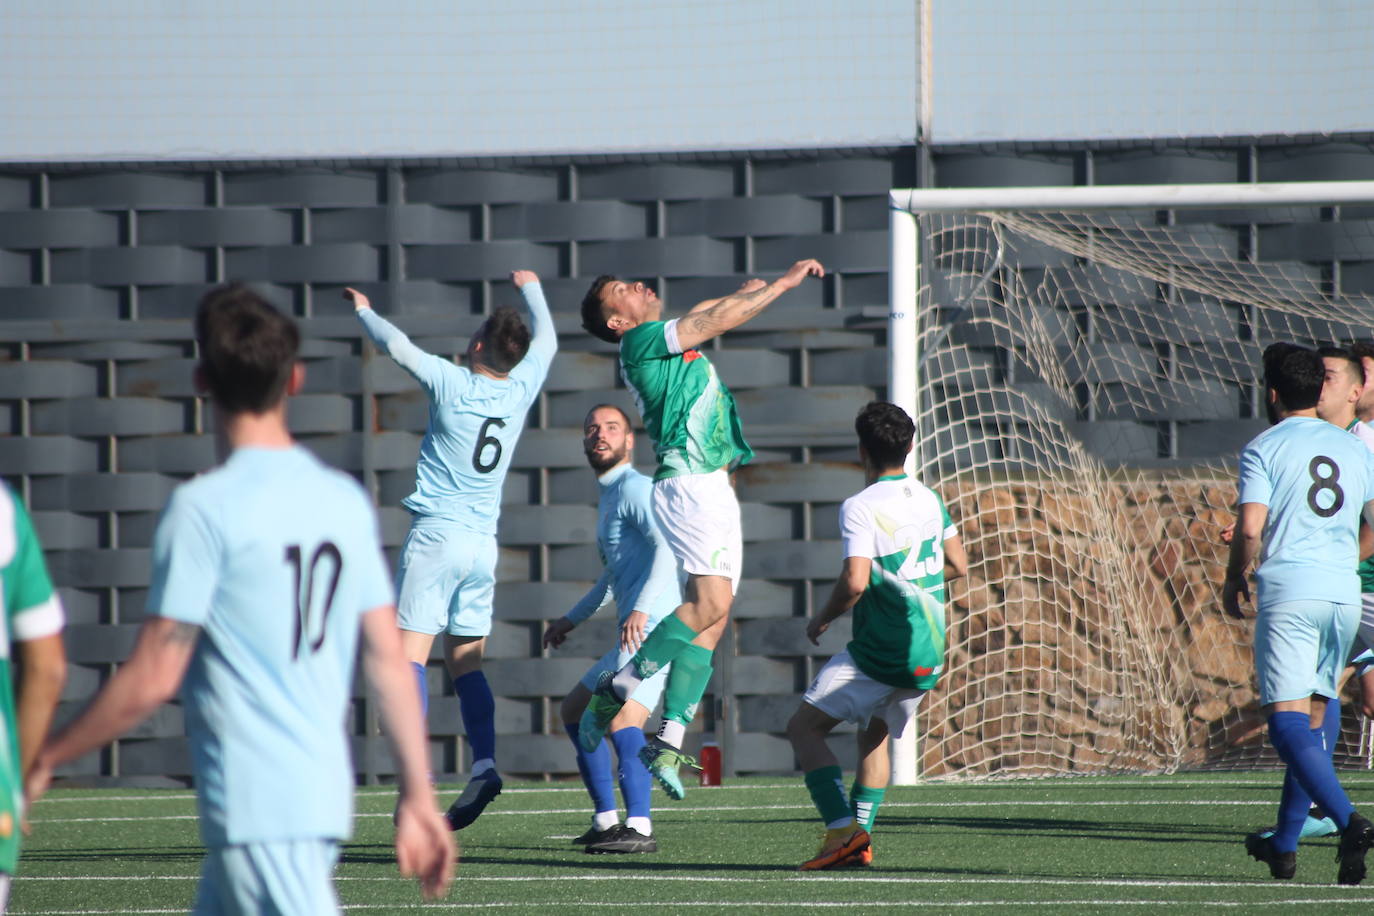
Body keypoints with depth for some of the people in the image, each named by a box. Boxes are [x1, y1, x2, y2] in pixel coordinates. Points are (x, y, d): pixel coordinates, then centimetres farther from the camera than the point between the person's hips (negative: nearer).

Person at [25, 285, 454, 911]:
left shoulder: (206, 507, -12)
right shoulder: (345, 501, 8)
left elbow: (152, 679, -13)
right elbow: (390, 661, 8)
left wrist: (44, 760, -2)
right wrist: (418, 796, 13)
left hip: (257, 807, -8)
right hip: (326, 793, 8)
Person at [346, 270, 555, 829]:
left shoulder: (452, 384, -10)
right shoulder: (520, 390, 4)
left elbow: (395, 345, -9)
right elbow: (546, 339, 23)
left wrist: (364, 310, 12)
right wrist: (531, 288, 41)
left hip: (435, 533, -6)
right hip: (484, 543, 6)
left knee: (411, 651, -8)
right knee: (466, 661, 10)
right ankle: (484, 764, -5)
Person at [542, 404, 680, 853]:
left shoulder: (634, 488, -7)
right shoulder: (608, 496, 24)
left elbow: (666, 547, -23)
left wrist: (642, 608, -35)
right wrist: (572, 619, 41)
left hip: (654, 626, -11)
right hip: (633, 634, 11)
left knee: (622, 714, -27)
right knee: (575, 710, 20)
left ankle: (639, 828, -37)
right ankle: (606, 823, 22)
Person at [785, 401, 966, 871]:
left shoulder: (860, 507, -14)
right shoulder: (930, 500, 8)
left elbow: (855, 582, -23)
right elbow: (958, 564, 19)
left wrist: (822, 619, -6)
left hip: (879, 652, -7)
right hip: (929, 655, 7)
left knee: (804, 727, 1)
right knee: (874, 735, 24)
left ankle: (842, 830, -14)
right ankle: (860, 839, 13)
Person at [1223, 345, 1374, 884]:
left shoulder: (1265, 448, -2)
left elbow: (1250, 528, -10)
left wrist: (1234, 579, 5)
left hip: (1288, 590, -5)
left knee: (1289, 723, -10)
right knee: (1311, 721, 16)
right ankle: (1284, 846, 21)